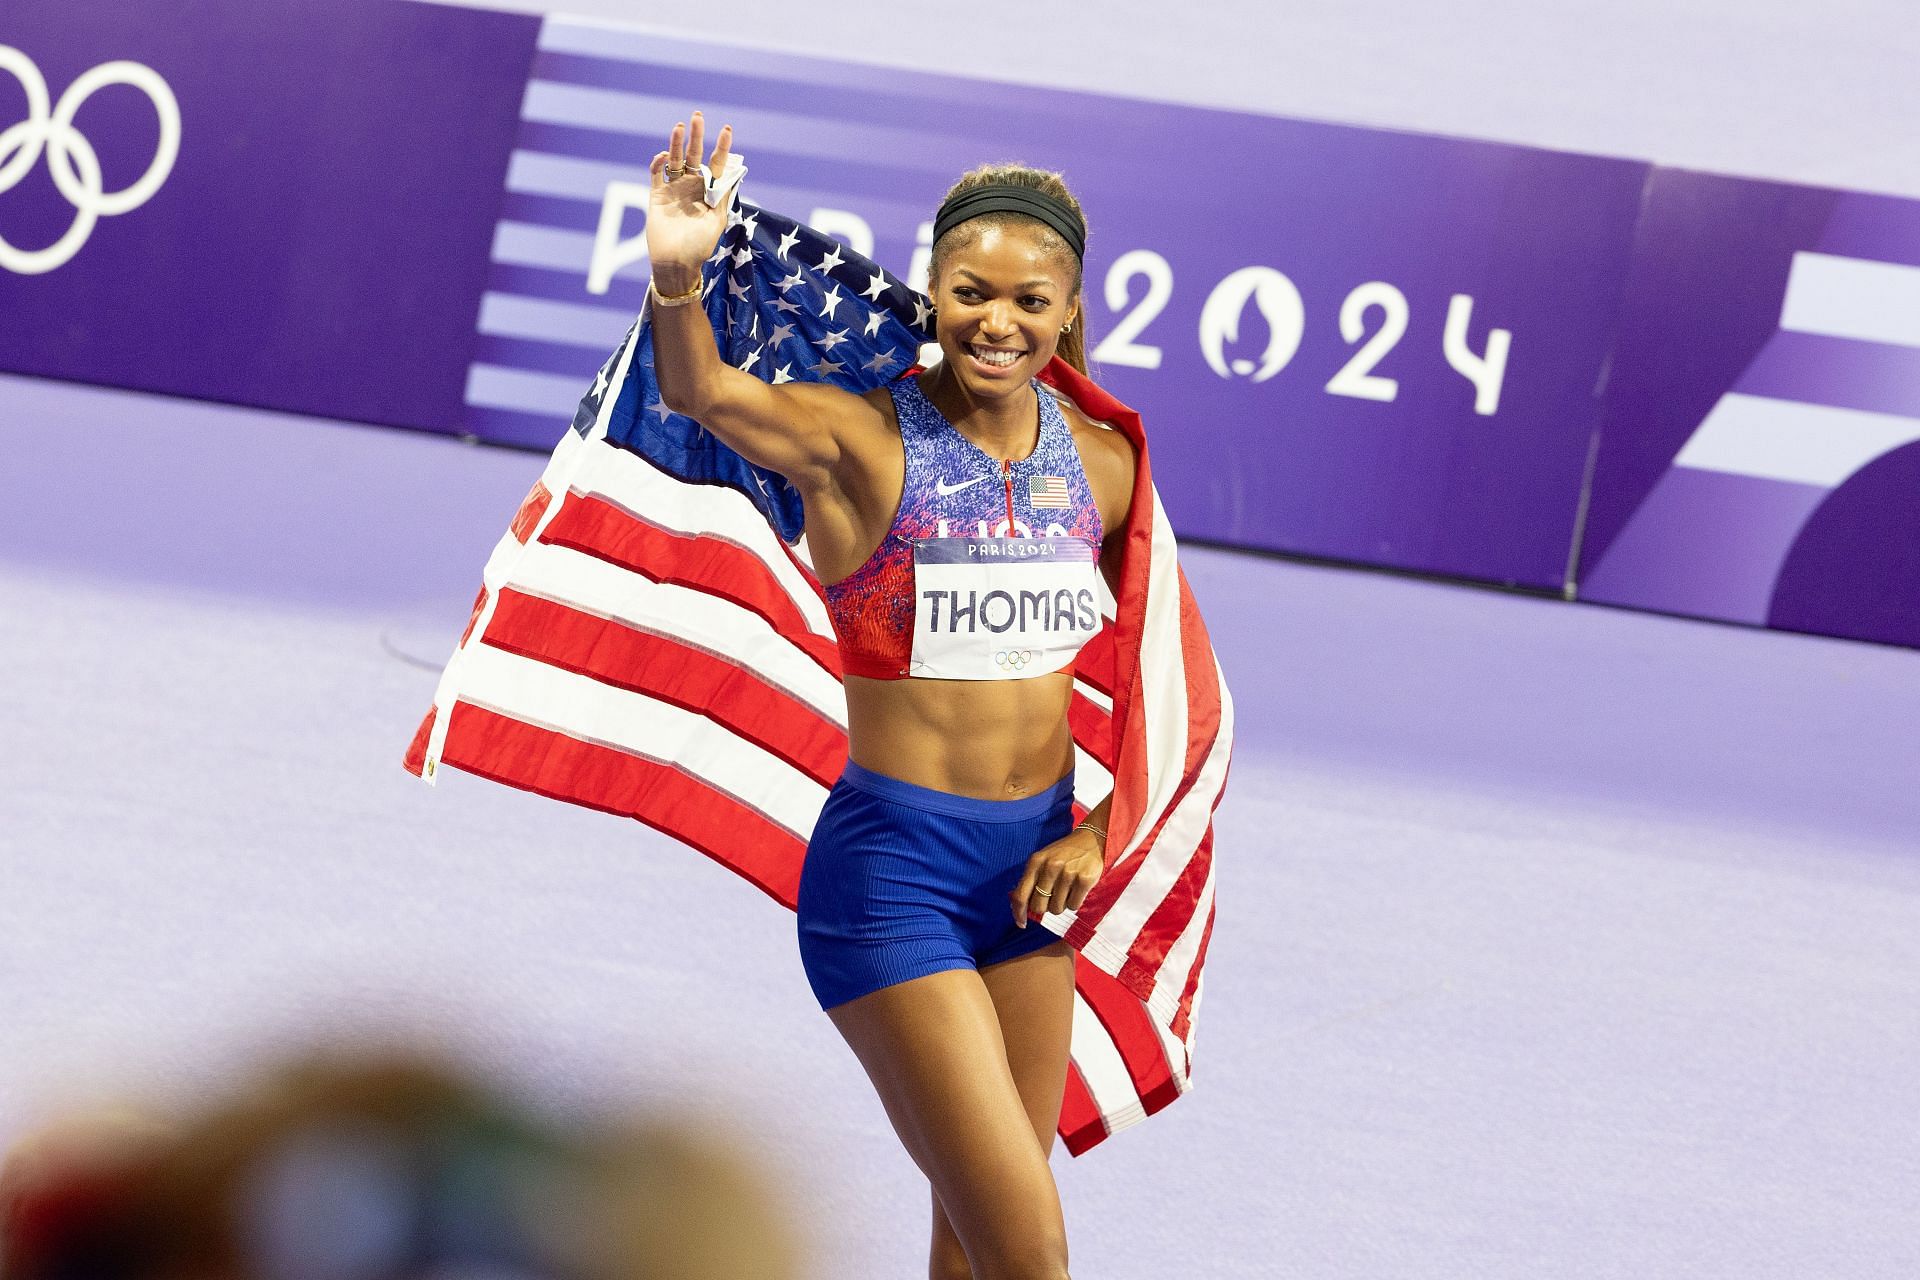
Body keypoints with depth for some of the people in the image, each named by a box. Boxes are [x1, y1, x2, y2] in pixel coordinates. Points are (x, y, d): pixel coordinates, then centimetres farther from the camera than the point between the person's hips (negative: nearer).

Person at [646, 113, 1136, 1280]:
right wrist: (679, 279, -52)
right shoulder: (859, 440, -13)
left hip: (1030, 865, 6)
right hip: (893, 865, -6)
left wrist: (1101, 833, 3)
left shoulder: (1100, 464, 2)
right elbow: (703, 393, -32)